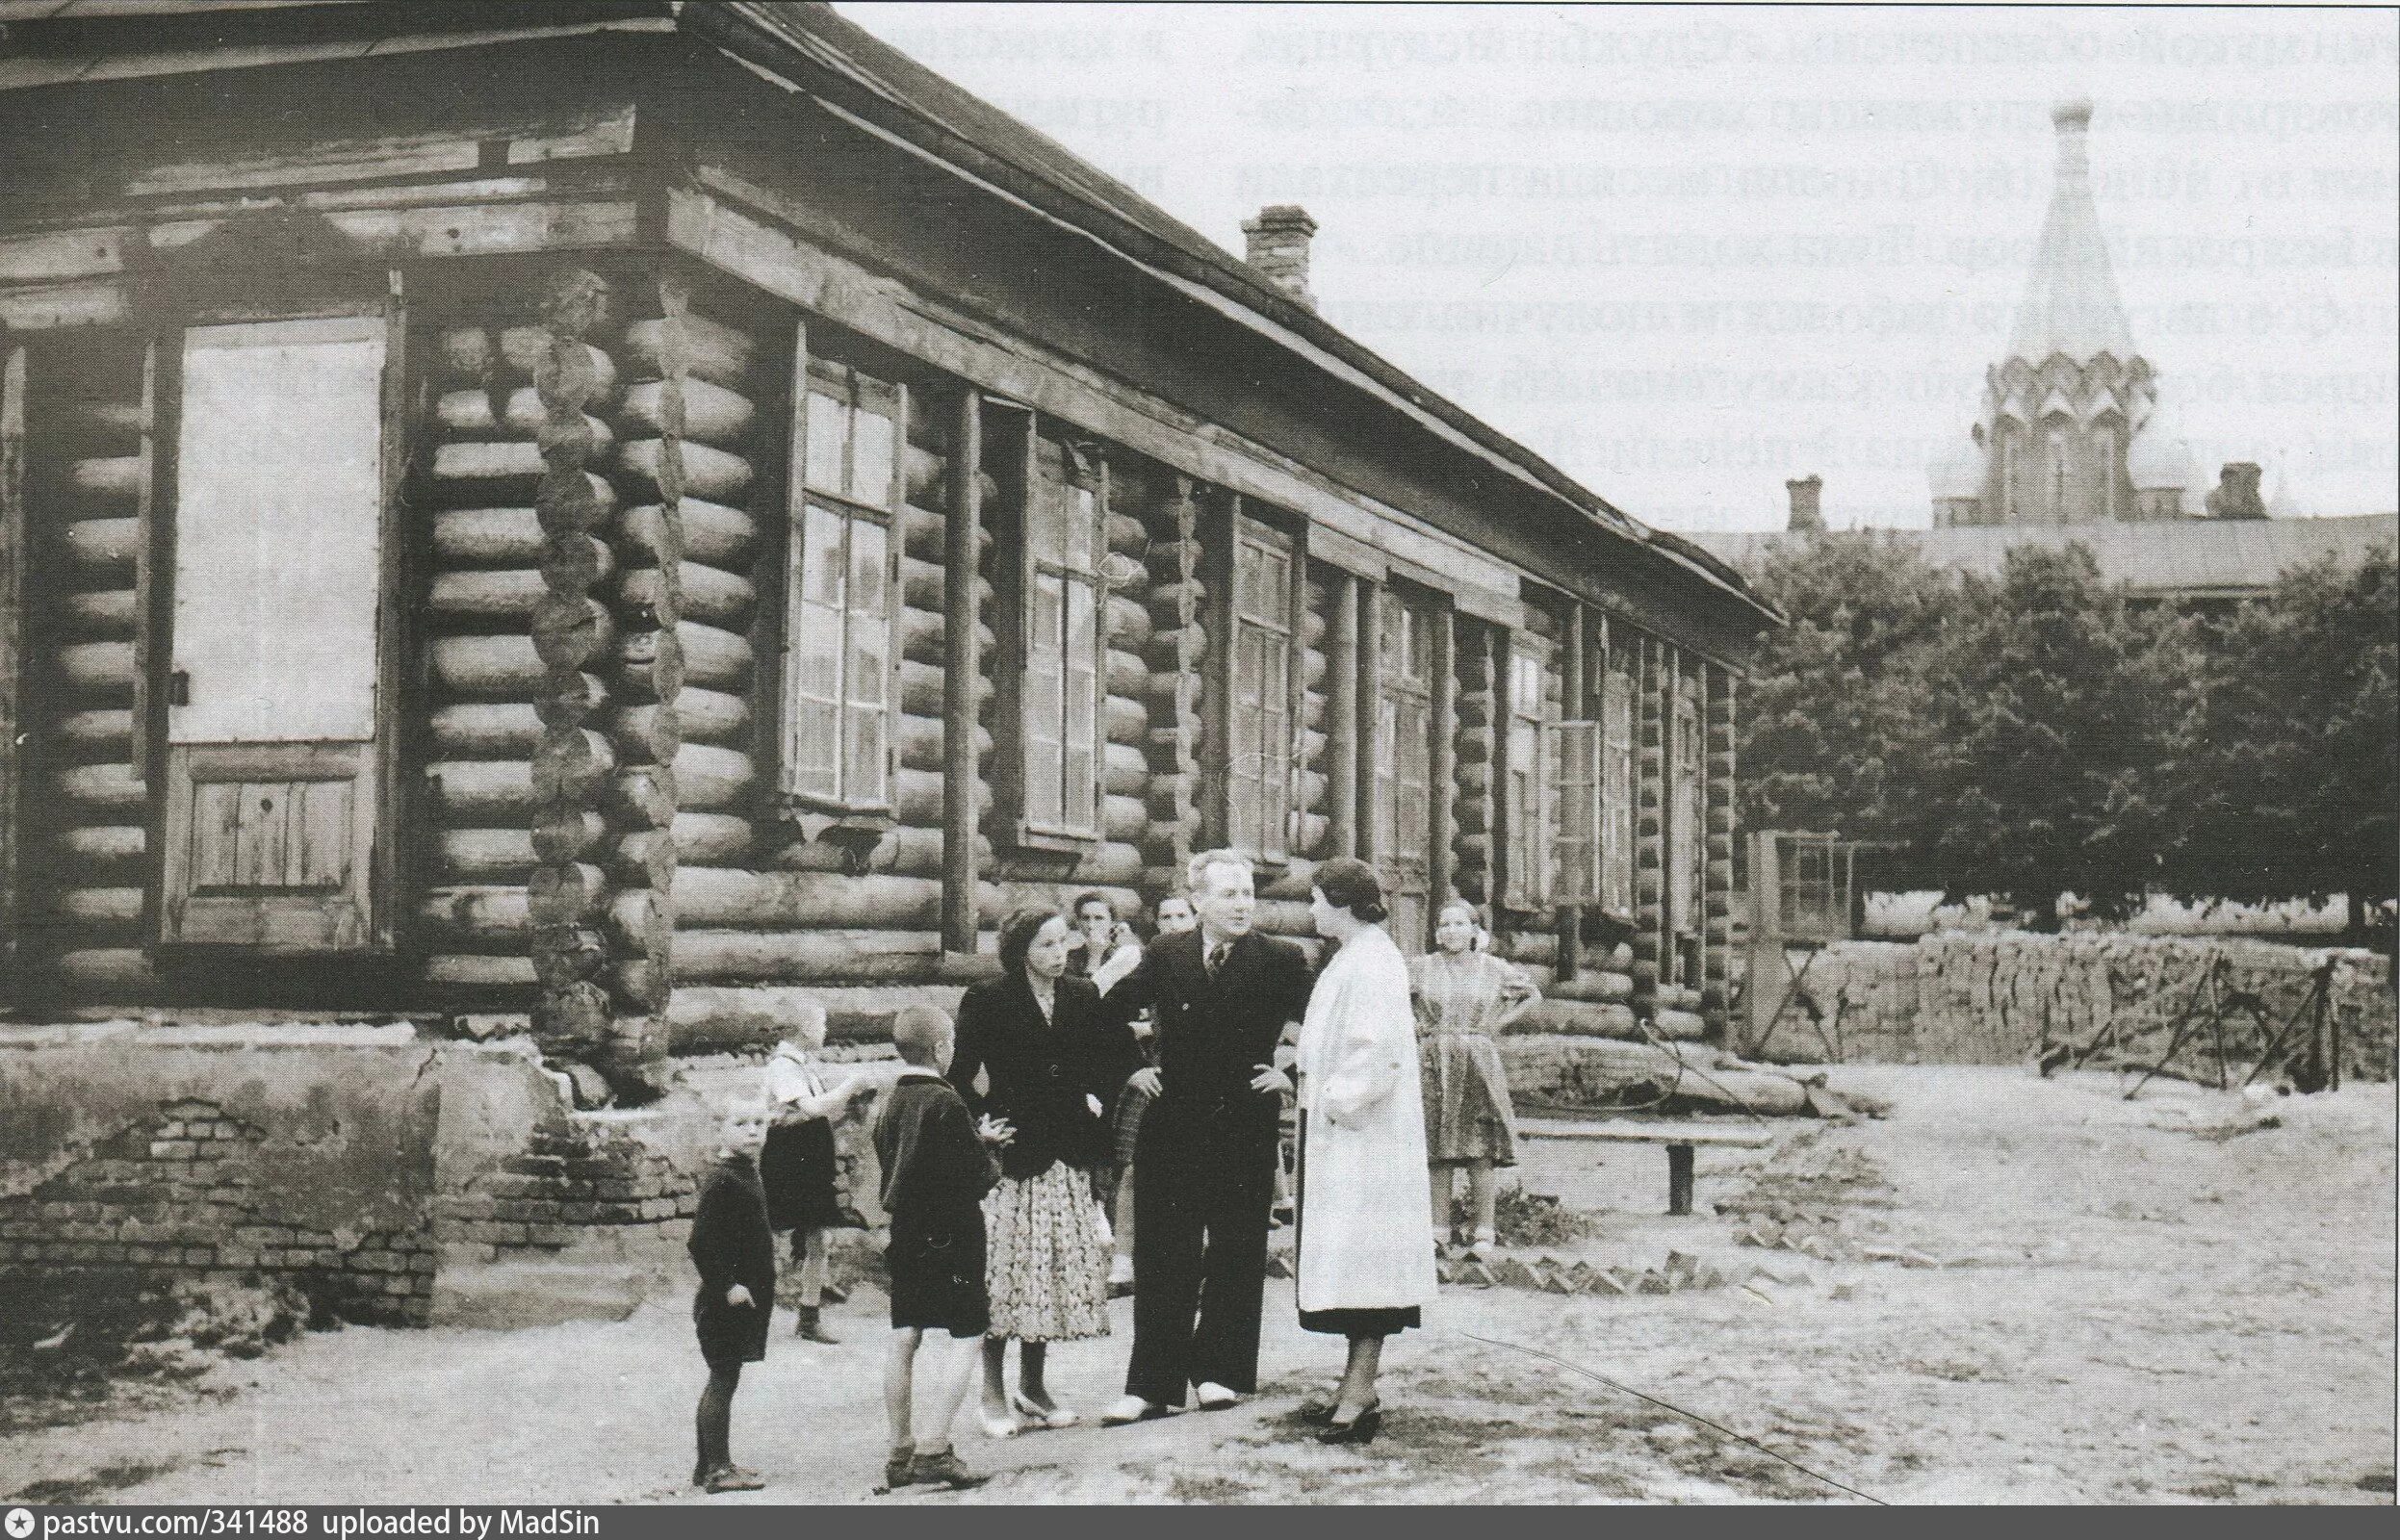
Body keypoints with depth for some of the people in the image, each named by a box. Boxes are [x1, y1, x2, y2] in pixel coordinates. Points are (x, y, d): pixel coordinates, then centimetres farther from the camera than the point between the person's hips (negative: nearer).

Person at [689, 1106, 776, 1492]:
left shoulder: (745, 1174, 13)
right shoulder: (721, 1180, -18)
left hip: (746, 1296, 10)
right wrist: (726, 1287, -21)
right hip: (726, 1301, -10)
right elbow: (699, 1242, -23)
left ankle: (710, 1465, 23)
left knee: (722, 1381, 15)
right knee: (723, 1380, -4)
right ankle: (716, 1468, 1)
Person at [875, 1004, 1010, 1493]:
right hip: (948, 1234, -8)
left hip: (904, 1231, 8)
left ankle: (901, 1452, 15)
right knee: (967, 1336, -3)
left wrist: (979, 1140, 20)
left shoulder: (892, 1101, 8)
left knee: (904, 1339, 10)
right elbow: (976, 1177, -18)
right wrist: (992, 1162, 5)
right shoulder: (945, 1103, -17)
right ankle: (934, 1450, -9)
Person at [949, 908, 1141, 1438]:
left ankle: (1033, 1387, 16)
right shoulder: (988, 1001, -4)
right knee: (1005, 1268, -6)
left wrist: (1100, 1099, 6)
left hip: (1067, 1156, 5)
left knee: (1057, 1268, 5)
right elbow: (960, 1077, -3)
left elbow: (1120, 1055, 20)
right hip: (1011, 1155, -5)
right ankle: (994, 1394, 3)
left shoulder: (1083, 997, 10)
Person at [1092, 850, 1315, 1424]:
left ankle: (1219, 1371, 19)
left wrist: (1293, 1076, -4)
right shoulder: (1164, 958, 2)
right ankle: (1153, 1385, 5)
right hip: (1173, 1126, 1)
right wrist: (1128, 1069, 6)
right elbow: (1107, 1014, 15)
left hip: (1245, 1128, -1)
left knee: (1236, 1254, 7)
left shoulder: (1280, 961, -3)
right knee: (1163, 1257, 2)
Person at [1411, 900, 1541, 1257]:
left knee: (1479, 1151, -5)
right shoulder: (1422, 967, 5)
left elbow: (1533, 995, 19)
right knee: (1438, 1151, 0)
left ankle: (1484, 1231, -2)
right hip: (1434, 1064, 1)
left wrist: (1498, 1023, 8)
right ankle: (1439, 1229, 5)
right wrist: (1413, 1026, 5)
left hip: (1478, 1063, -1)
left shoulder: (1493, 969, 5)